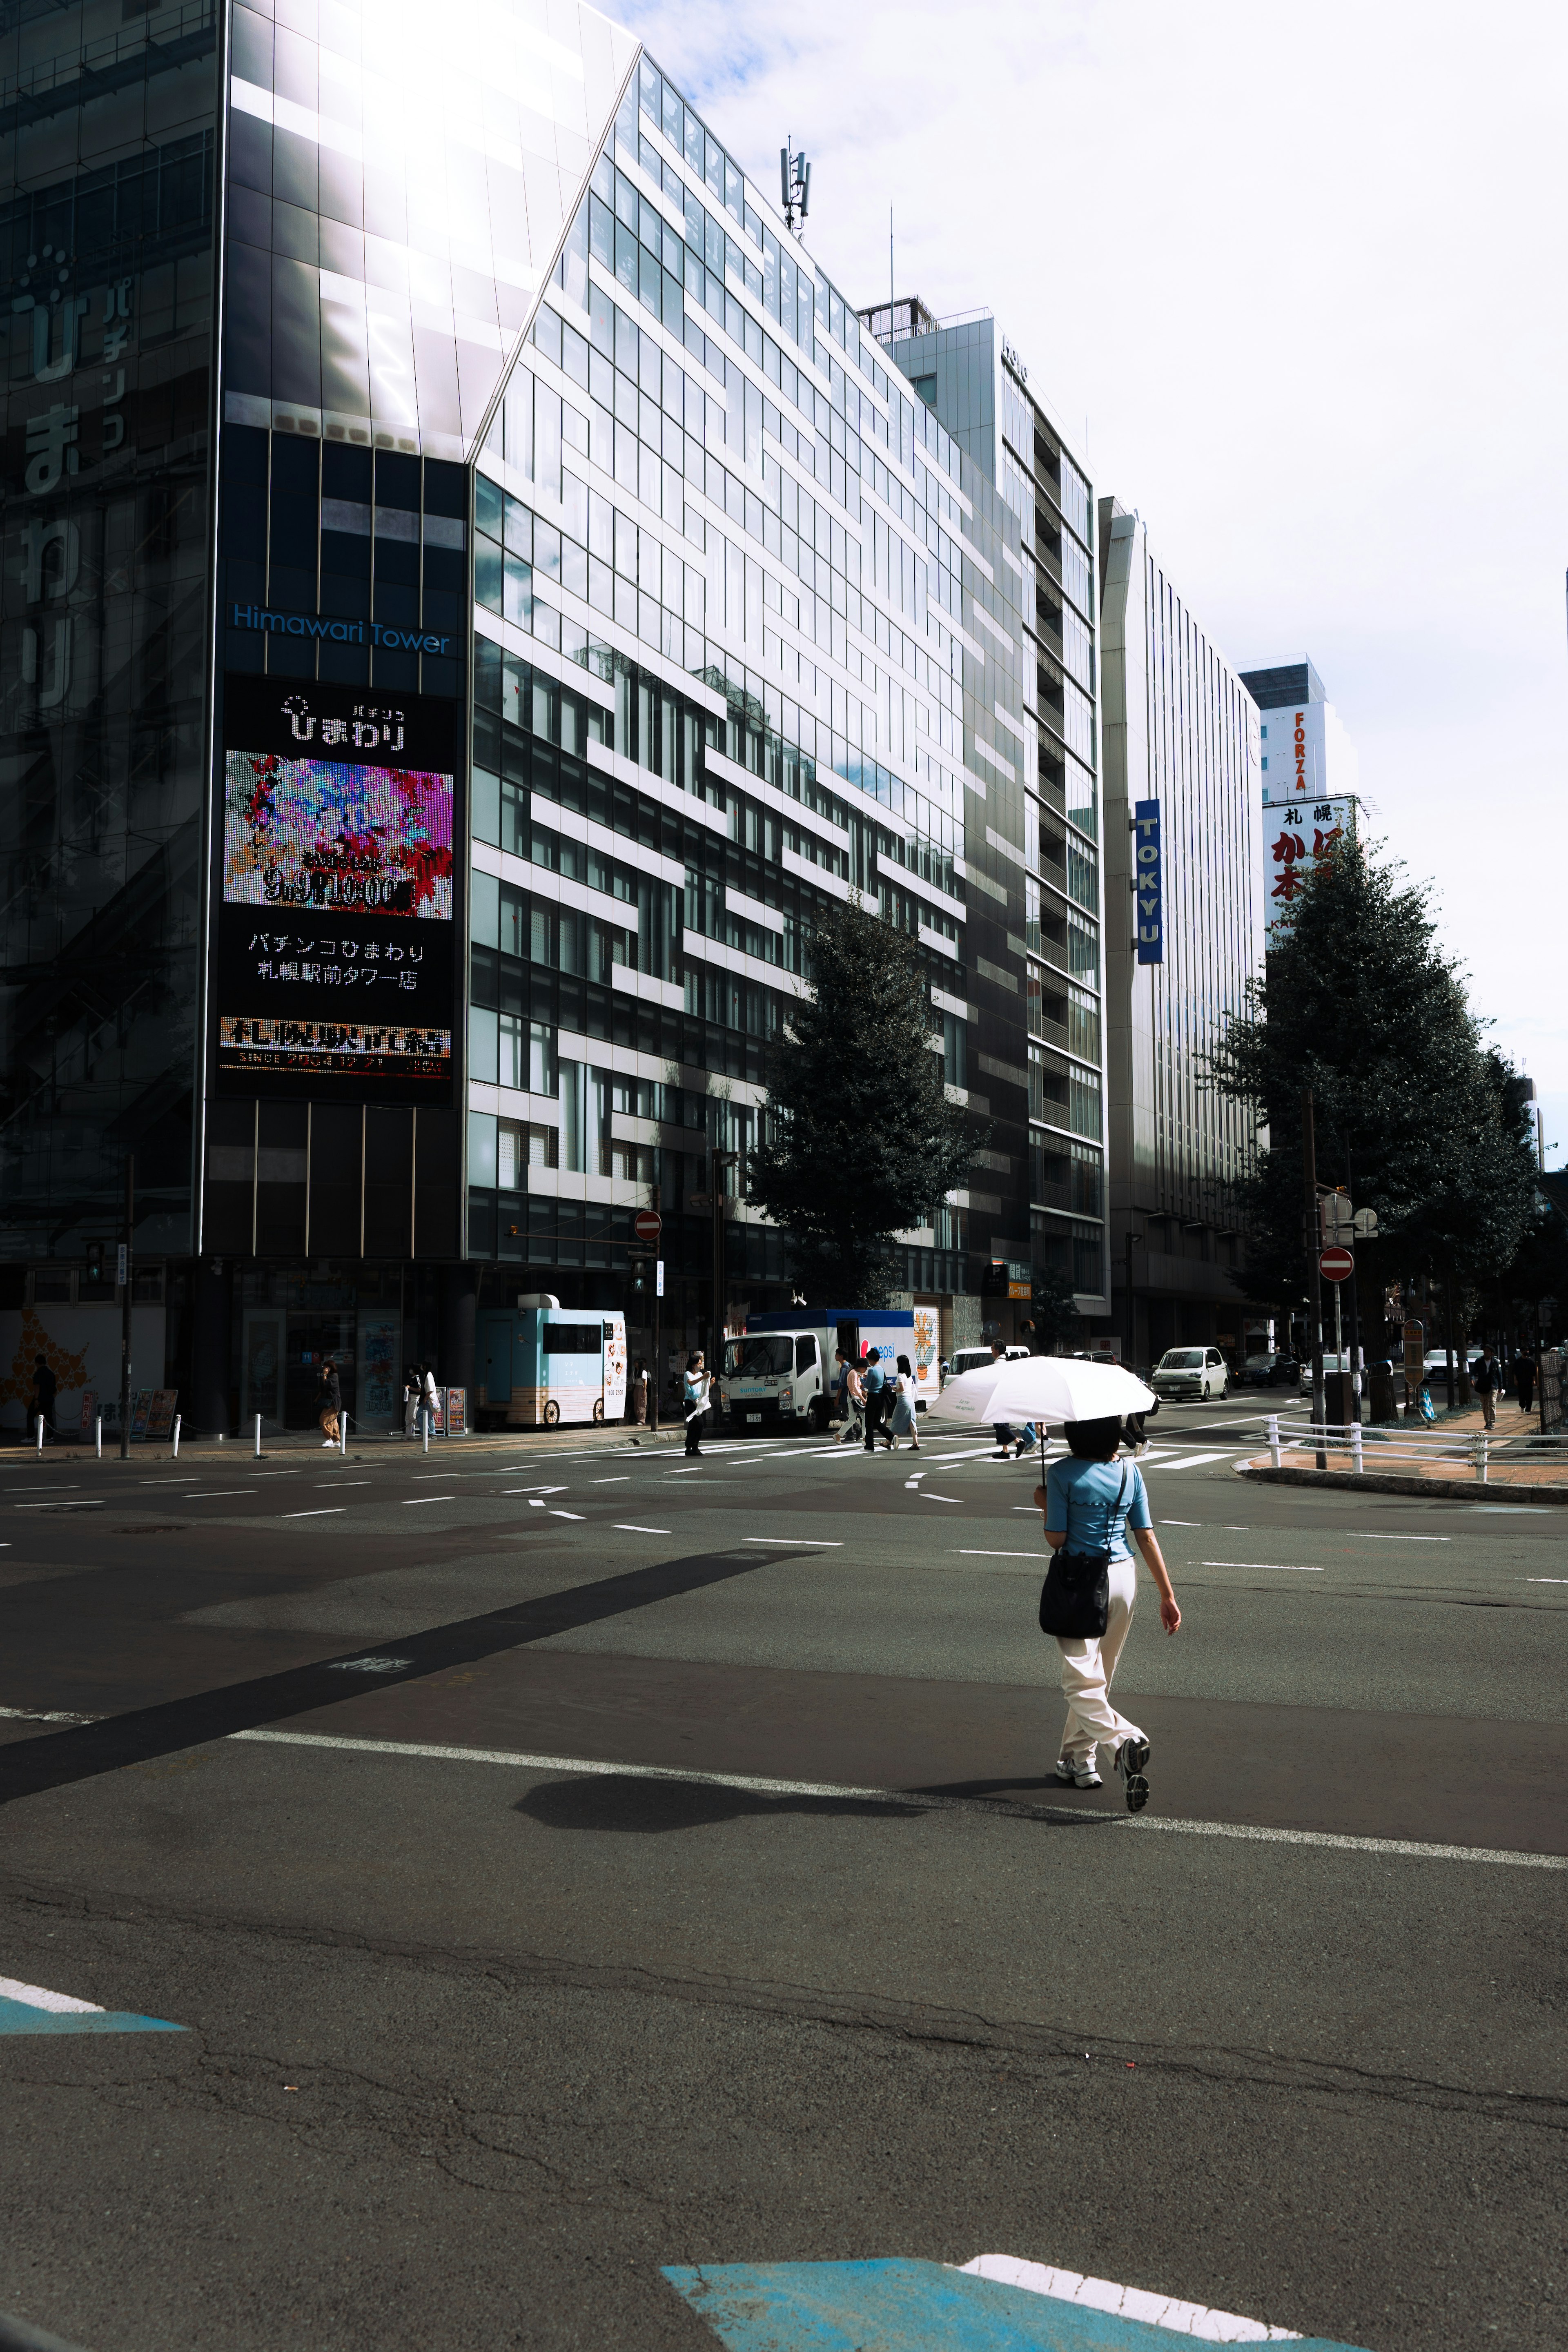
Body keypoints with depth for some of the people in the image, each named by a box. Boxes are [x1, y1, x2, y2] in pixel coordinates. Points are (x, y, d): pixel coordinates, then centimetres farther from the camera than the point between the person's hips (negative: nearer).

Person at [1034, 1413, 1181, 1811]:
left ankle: (1125, 1738, -28)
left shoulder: (1062, 1474, -13)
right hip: (1123, 1577, 5)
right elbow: (1147, 1538, 0)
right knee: (1099, 1676, 19)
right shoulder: (1130, 1472, 0)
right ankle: (1077, 1759, 29)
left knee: (1082, 1680, -2)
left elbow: (1056, 1539, -12)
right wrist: (1167, 1596, 4)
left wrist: (1044, 1505, 8)